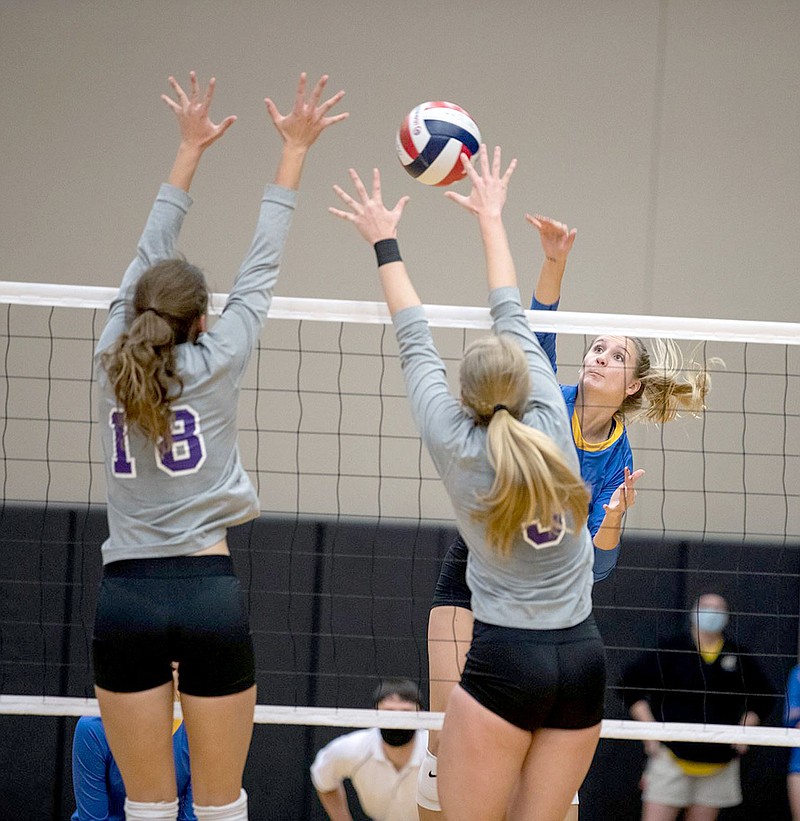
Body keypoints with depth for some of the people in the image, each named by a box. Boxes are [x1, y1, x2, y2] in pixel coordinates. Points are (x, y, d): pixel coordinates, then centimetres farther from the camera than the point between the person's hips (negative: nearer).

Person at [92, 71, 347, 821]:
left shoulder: (112, 361, 5)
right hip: (209, 592, -2)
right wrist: (293, 150, 16)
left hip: (125, 597, 2)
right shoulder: (214, 363, -1)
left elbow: (148, 260, 17)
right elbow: (260, 268, 7)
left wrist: (190, 148, 27)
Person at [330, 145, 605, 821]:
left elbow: (415, 344, 11)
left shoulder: (455, 442, -3)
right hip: (584, 660, 4)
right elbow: (513, 320, 17)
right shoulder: (552, 424, 3)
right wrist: (491, 218, 31)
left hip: (505, 658, -4)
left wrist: (386, 243, 25)